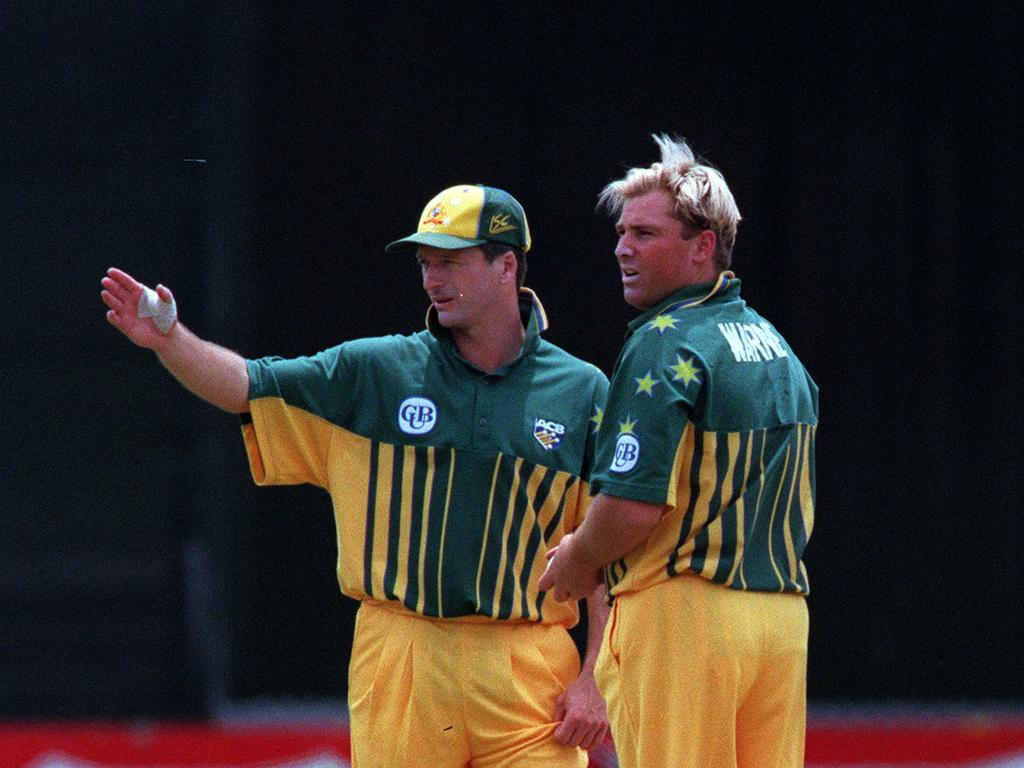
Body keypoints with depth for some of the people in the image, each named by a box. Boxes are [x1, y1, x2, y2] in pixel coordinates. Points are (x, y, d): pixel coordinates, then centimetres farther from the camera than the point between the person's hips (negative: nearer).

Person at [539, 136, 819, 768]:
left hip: (680, 617, -8)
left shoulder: (664, 346, -12)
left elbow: (635, 503, -21)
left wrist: (577, 561, -1)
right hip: (784, 613, 8)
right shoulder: (776, 346, 16)